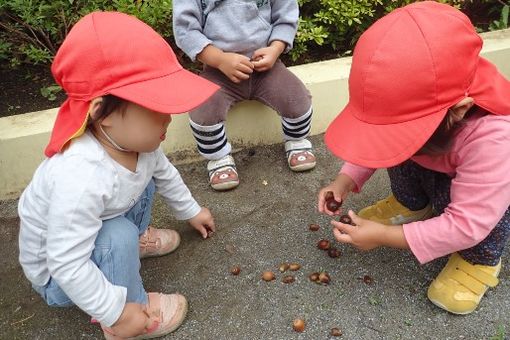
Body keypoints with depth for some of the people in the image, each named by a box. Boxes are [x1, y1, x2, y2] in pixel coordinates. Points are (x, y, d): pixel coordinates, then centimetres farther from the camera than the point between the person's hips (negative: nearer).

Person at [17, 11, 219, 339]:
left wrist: (191, 210, 16)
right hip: (58, 274, -7)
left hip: (98, 231, 7)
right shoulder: (81, 179, -45)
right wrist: (117, 313, -28)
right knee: (118, 236, -32)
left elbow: (164, 173, 3)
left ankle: (135, 240, 23)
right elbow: (67, 265, -39)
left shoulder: (135, 140, -19)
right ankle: (134, 307, -7)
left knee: (144, 180, 3)